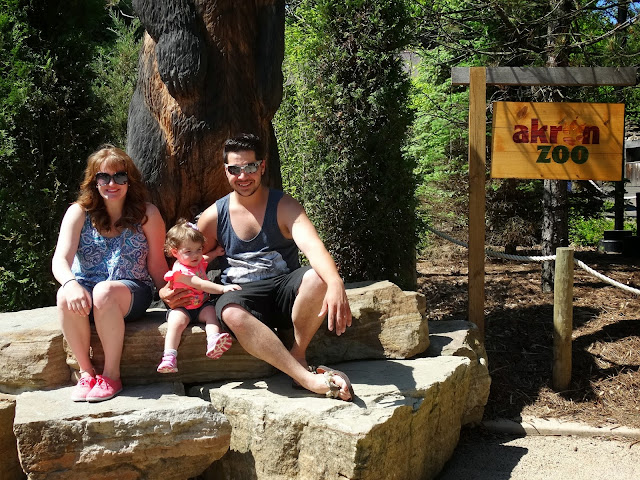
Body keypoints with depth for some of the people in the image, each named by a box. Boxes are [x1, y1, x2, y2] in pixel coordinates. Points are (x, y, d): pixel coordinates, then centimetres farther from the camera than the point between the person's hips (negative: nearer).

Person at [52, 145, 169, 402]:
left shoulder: (147, 214, -2)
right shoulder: (79, 212, 0)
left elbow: (157, 264, 2)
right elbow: (60, 260, -13)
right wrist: (70, 283, -35)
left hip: (132, 292, -1)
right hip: (86, 290, 2)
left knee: (104, 291, -36)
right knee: (65, 296, -33)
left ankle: (112, 374, -21)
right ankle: (86, 371, -15)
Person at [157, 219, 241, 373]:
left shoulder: (198, 262, 5)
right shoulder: (180, 271, -22)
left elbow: (204, 259, 34)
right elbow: (200, 285, -34)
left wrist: (215, 253, 15)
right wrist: (222, 288, -42)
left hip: (201, 305, 6)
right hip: (182, 307, -6)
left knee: (211, 311, -24)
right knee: (176, 321, -32)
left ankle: (213, 343, -42)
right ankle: (169, 357, -37)